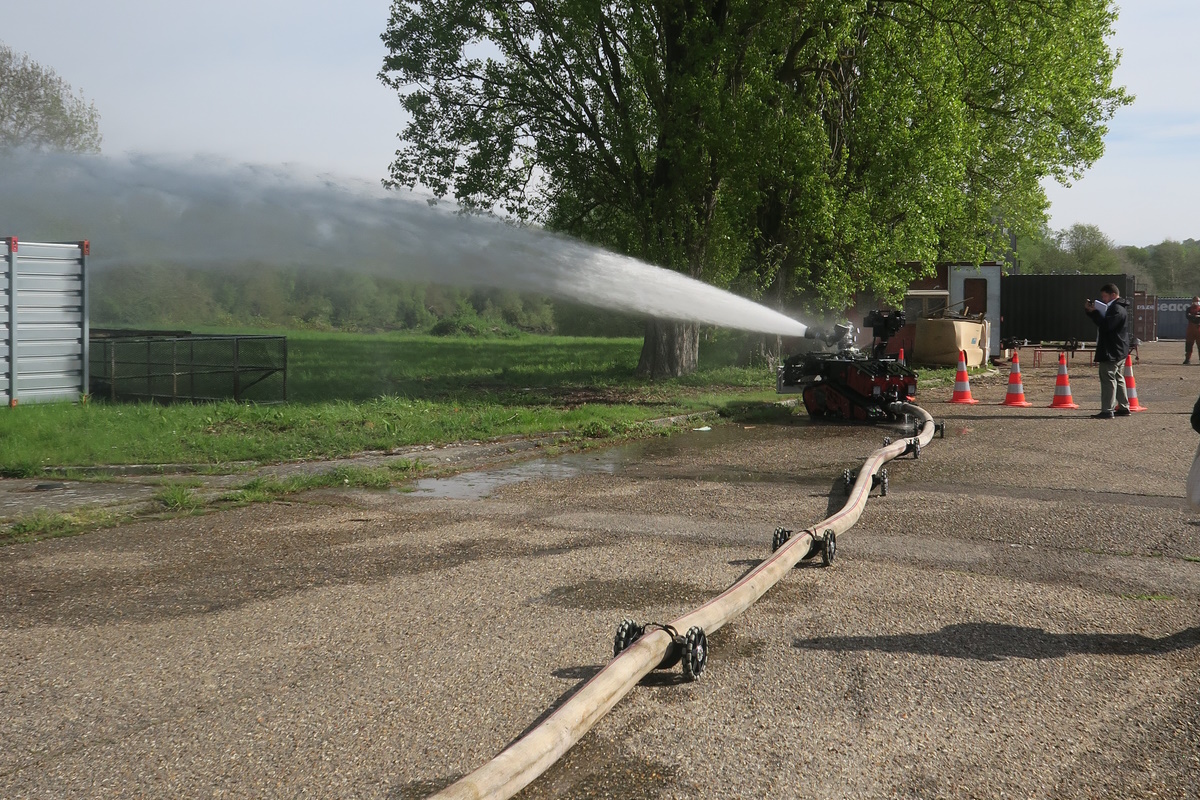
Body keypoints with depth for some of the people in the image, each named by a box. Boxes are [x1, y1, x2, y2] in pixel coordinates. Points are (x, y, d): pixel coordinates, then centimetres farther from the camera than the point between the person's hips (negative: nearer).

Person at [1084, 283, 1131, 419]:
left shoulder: (1117, 309, -16)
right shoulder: (1116, 307, 18)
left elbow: (1106, 325, -26)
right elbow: (1102, 322, 20)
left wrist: (1094, 312, -18)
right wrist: (1090, 310, 7)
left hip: (1112, 351, -11)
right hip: (1119, 351, 11)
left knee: (1108, 378, -11)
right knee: (1118, 378, 16)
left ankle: (1107, 411, -13)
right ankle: (1123, 408, 22)